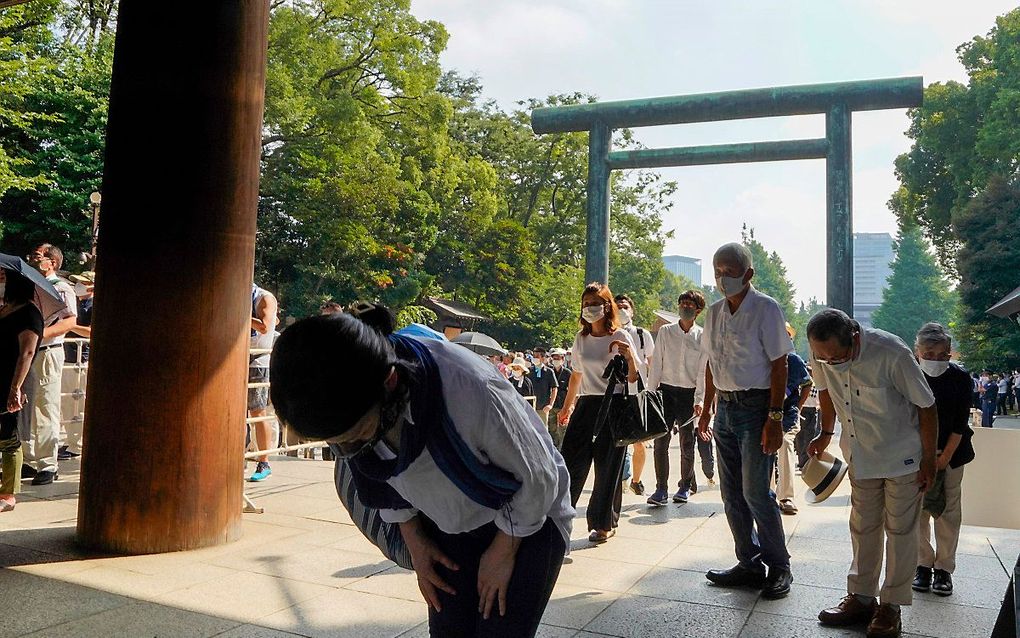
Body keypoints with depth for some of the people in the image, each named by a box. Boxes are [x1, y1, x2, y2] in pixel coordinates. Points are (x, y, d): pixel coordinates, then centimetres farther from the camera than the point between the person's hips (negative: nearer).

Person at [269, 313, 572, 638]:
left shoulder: (471, 391, -40)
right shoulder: (349, 407, -21)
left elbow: (538, 478, -20)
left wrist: (503, 553, -9)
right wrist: (414, 540, 2)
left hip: (526, 520, -4)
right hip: (450, 524, 5)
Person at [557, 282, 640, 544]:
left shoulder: (620, 336, -5)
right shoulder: (581, 338, 9)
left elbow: (634, 378, -6)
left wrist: (630, 357, -25)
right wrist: (566, 407, 22)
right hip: (586, 404, 4)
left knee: (607, 466, 4)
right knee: (571, 461, -2)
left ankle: (604, 523, 18)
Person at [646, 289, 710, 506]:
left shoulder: (702, 337, 1)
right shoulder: (665, 332, 4)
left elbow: (703, 372, -1)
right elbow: (656, 365, 4)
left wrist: (699, 400, -9)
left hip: (689, 393, 0)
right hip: (666, 391, 0)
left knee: (687, 443, 7)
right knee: (660, 440, -7)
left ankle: (685, 487, 21)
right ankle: (661, 489, -2)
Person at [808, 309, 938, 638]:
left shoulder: (892, 354, -30)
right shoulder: (821, 355, -15)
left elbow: (926, 407, -17)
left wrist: (929, 459, -11)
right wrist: (826, 433, 18)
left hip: (902, 457, -4)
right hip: (860, 456, 5)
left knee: (900, 531, 5)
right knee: (863, 527, 11)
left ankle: (891, 605, 16)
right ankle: (861, 597, 23)